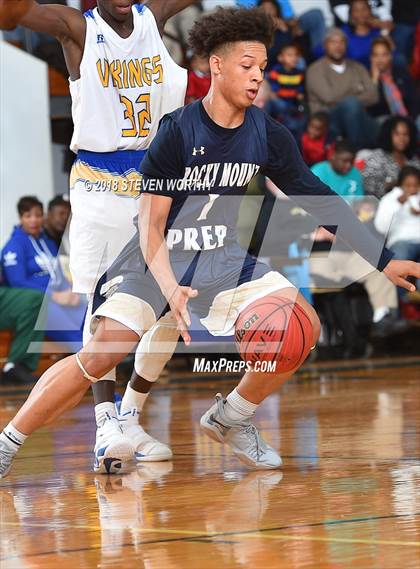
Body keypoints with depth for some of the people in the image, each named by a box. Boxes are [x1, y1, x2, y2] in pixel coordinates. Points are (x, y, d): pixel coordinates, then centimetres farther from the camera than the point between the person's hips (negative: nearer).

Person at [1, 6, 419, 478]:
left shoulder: (267, 136, -4)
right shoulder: (178, 131, -18)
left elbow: (318, 199, 4)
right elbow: (150, 224, -18)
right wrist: (170, 289, -35)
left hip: (222, 258, 5)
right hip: (157, 260, -5)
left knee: (303, 326, -12)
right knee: (102, 353, -24)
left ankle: (230, 419, 9)